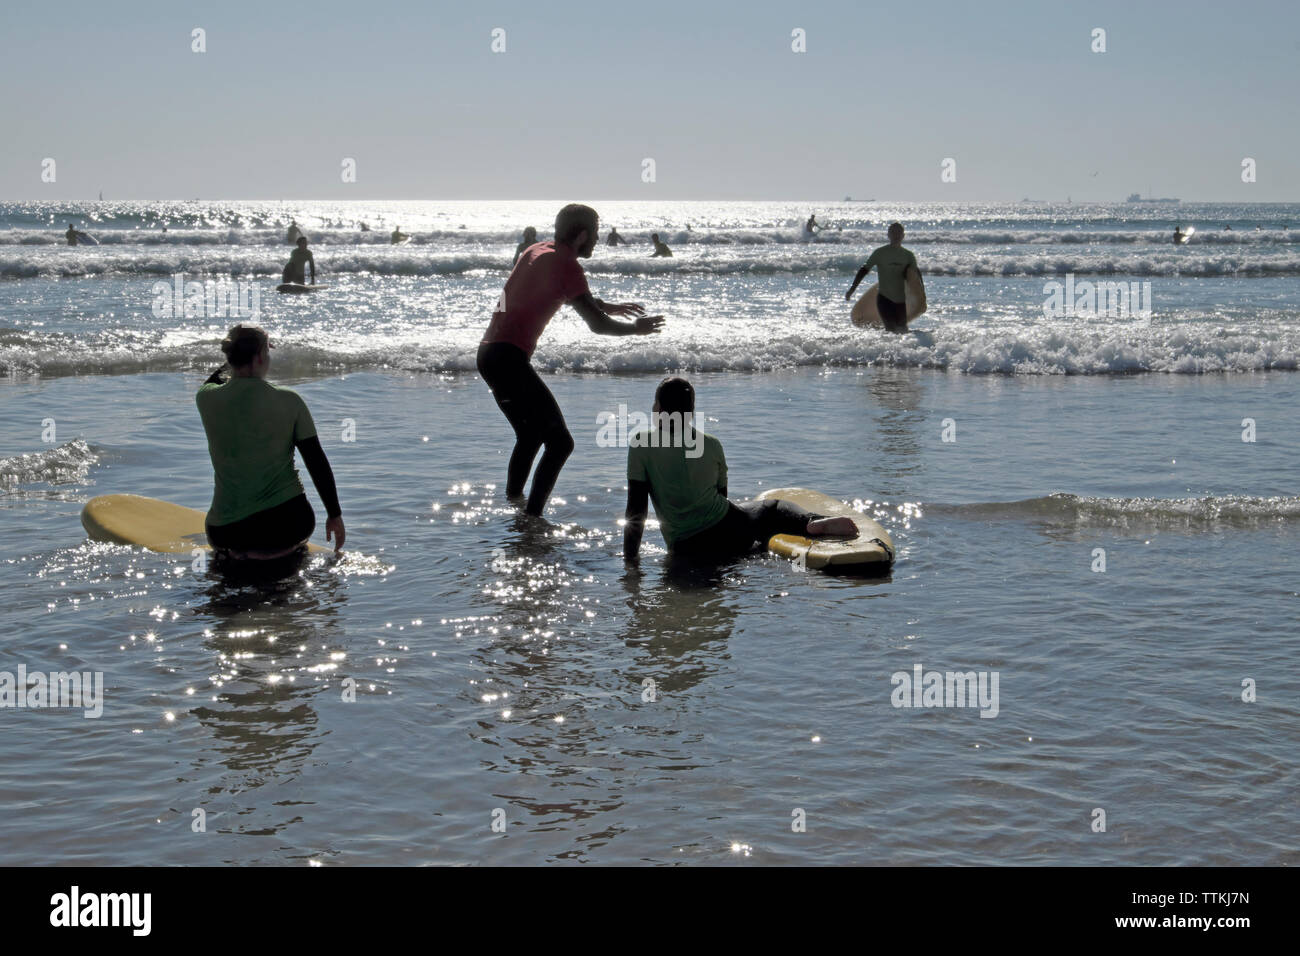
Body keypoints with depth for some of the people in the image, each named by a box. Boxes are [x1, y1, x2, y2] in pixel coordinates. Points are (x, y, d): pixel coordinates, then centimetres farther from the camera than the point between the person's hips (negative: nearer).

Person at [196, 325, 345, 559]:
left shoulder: (207, 399, -5)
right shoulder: (289, 401, -8)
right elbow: (317, 463, -4)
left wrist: (240, 355, 34)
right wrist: (335, 515, 6)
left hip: (226, 529, 2)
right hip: (287, 521, -2)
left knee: (222, 540, 39)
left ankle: (238, 548, 17)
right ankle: (284, 547, 16)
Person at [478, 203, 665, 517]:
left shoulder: (536, 252, 17)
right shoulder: (566, 265, -11)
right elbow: (597, 324, -12)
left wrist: (609, 306, 39)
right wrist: (636, 328, 5)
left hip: (488, 353, 10)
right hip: (508, 358, -10)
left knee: (530, 437, 25)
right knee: (560, 443, -9)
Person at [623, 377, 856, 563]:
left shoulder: (641, 445, -7)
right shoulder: (712, 445, 4)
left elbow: (635, 509, -9)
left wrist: (629, 558, -2)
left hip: (686, 551, -2)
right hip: (730, 533, 2)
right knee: (773, 508, 27)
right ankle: (814, 523, -4)